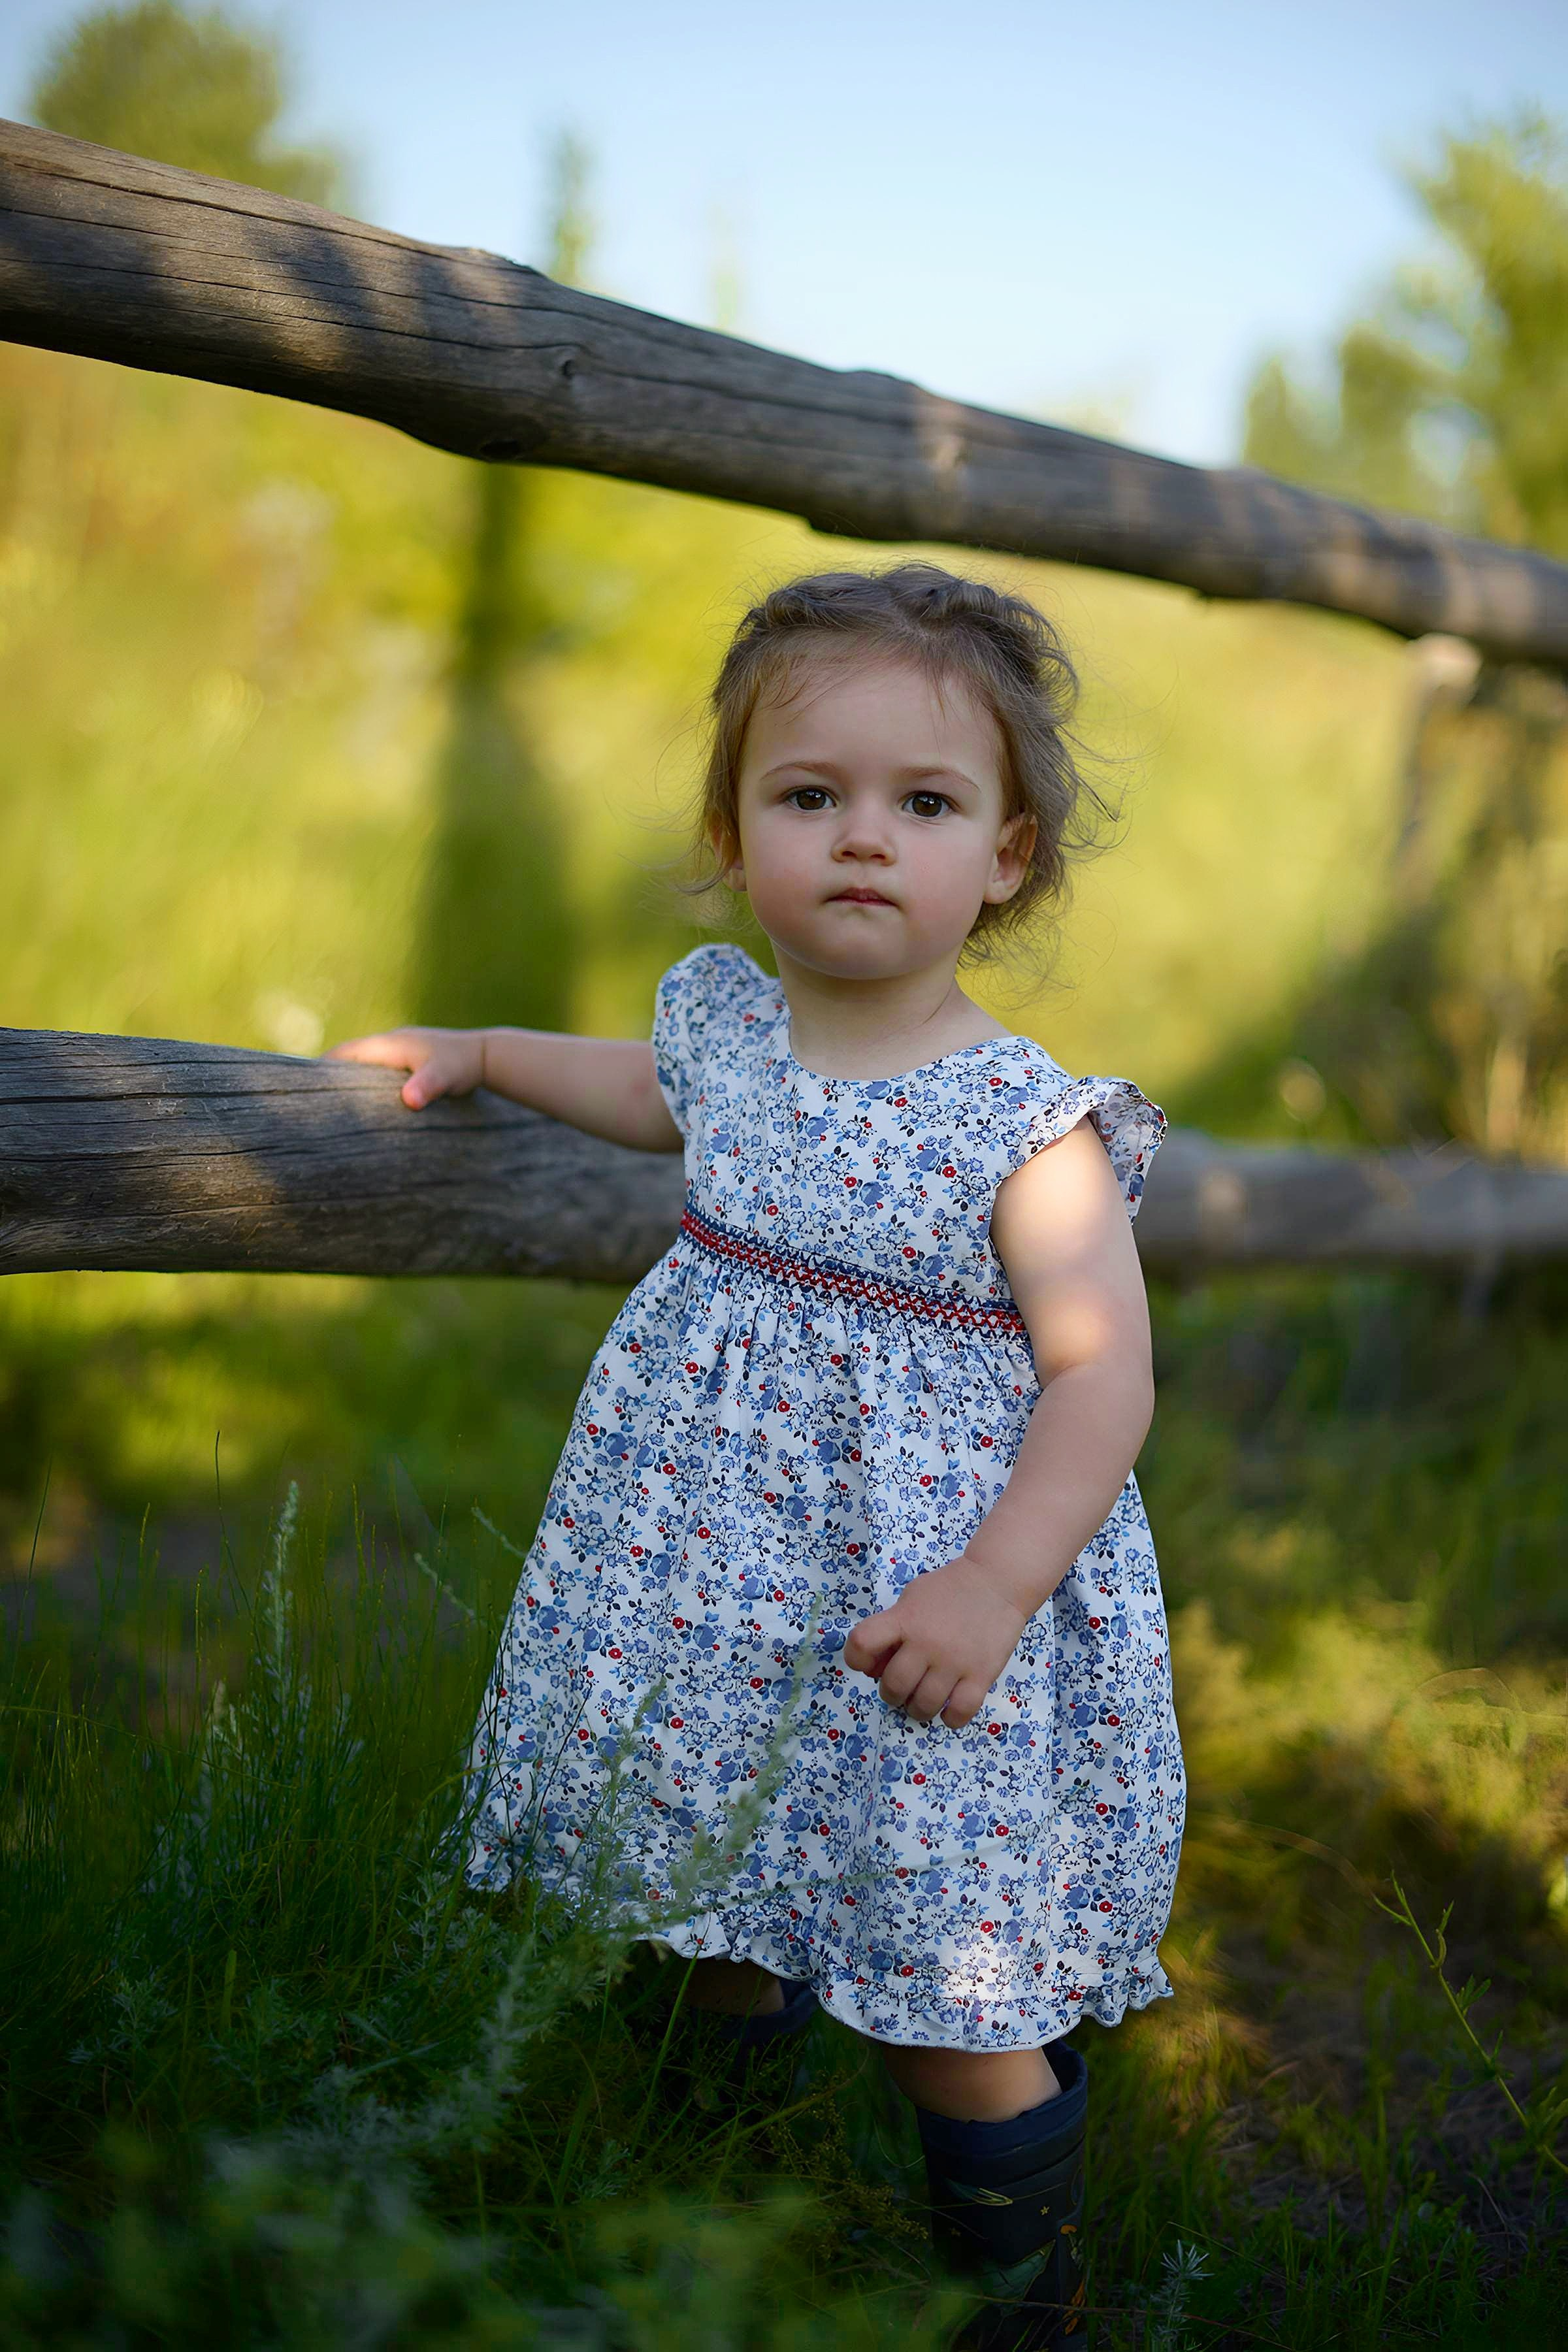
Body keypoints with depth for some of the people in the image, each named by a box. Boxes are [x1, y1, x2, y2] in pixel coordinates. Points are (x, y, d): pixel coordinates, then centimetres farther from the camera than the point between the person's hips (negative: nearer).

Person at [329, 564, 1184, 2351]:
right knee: (711, 1915, 20)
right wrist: (483, 1050, 25)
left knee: (951, 2008, 0)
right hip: (710, 1565, 6)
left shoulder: (1029, 1127, -16)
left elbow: (1101, 1379, -16)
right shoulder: (724, 1017, 1)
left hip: (924, 1596, -6)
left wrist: (997, 1582, -27)